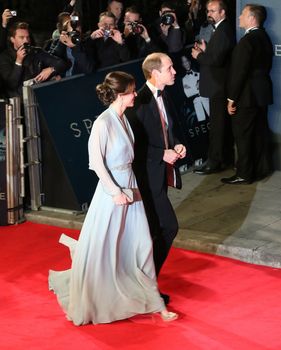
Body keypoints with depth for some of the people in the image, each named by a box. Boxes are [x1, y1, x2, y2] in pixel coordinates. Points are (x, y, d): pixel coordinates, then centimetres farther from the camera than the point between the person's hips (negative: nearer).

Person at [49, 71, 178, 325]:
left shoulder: (123, 118, 6)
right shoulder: (103, 123, -17)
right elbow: (96, 162, -16)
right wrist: (115, 192, -16)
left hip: (130, 187, 7)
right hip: (112, 189, -7)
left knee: (140, 246, 9)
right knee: (101, 250, 4)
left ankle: (153, 302, 15)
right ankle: (86, 305, 22)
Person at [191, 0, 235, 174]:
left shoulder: (223, 31, -19)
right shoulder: (223, 28, 13)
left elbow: (217, 60, -26)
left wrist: (199, 55, -12)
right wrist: (205, 50, 4)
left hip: (219, 86, -10)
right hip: (221, 85, 10)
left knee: (217, 124, -5)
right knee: (224, 123, 16)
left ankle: (215, 161, 0)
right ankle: (227, 158, 25)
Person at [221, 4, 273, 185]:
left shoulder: (247, 41, -19)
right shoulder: (265, 38, 9)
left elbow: (239, 71, -21)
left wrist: (232, 98, -16)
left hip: (247, 95, -9)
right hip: (262, 93, 9)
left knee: (243, 135, -2)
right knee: (260, 132, 15)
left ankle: (244, 174, 3)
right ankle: (262, 169, 22)